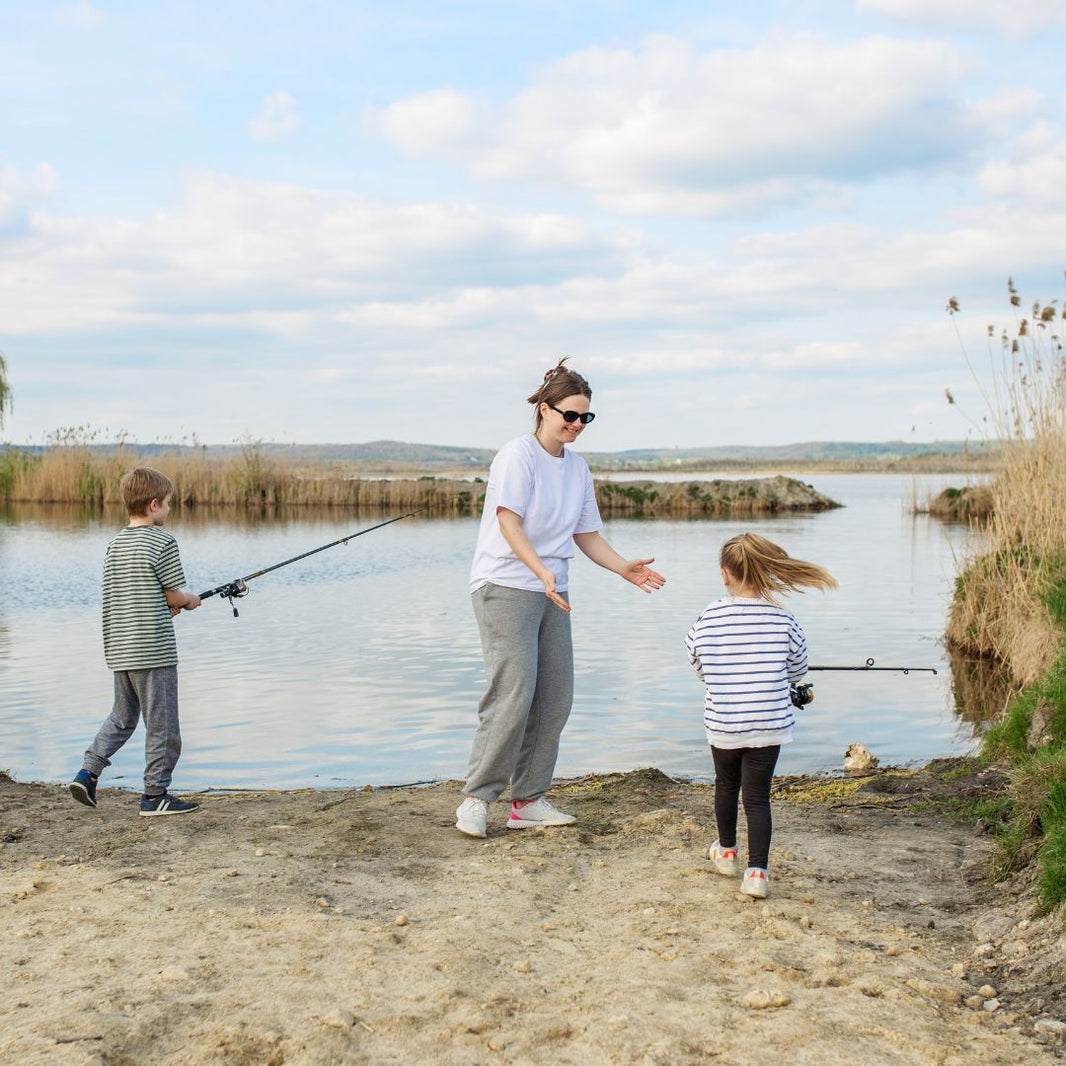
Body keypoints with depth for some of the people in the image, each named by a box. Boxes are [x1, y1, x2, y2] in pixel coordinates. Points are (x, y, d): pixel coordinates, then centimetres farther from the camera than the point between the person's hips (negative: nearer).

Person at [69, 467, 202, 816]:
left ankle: (88, 773, 11)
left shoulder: (115, 545, 10)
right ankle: (155, 796, 7)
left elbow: (127, 595, 13)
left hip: (119, 649, 7)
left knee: (122, 716, 21)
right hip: (154, 650, -7)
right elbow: (174, 596, -10)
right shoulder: (162, 542, -12)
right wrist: (191, 600, 11)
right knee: (161, 724, 3)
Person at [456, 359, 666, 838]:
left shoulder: (577, 467, 15)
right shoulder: (518, 455, -8)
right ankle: (475, 798, -4)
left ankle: (527, 800, 12)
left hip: (552, 592, 8)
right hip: (506, 586, -7)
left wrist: (623, 567, 3)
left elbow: (586, 534, 19)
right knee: (513, 694, -15)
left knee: (555, 699, 3)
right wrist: (542, 571, -33)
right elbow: (509, 522, -19)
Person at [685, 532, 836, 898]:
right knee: (757, 796, 4)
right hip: (770, 723, -1)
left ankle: (726, 852, 41)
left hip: (722, 723, 1)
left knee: (726, 784, 22)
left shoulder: (709, 618, -9)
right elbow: (797, 670, 5)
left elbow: (699, 665, 4)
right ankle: (756, 871, -4)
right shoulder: (783, 619, -7)